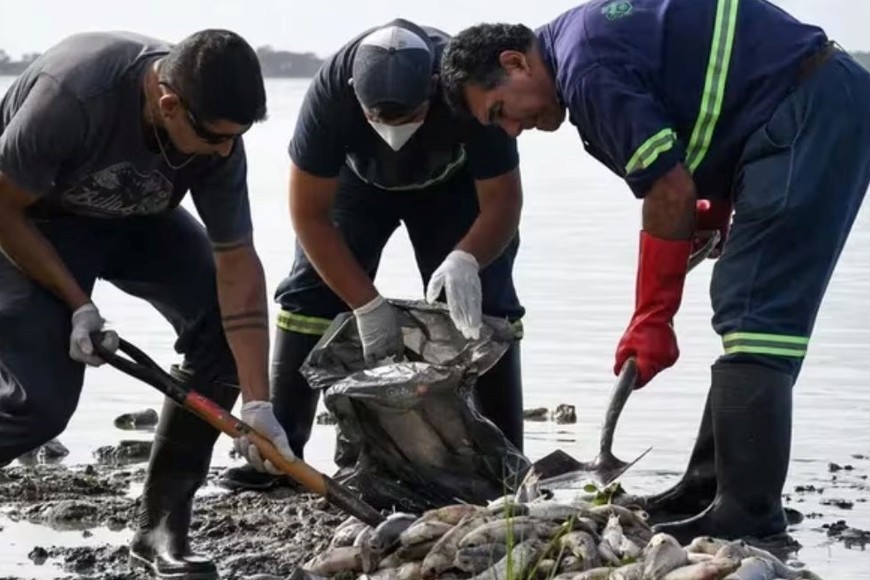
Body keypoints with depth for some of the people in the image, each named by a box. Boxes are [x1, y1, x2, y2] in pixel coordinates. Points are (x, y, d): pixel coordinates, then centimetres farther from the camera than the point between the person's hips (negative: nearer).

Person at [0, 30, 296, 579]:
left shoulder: (217, 132, -23)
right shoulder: (73, 94, -39)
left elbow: (237, 265, -18)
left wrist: (257, 405, -22)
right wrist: (77, 306, -24)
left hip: (134, 220, 5)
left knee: (224, 327, -13)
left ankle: (162, 526, -1)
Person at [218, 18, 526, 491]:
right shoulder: (331, 90, -39)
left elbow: (501, 203, -32)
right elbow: (309, 214, -30)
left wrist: (464, 259, -53)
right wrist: (367, 305, -35)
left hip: (451, 184, 0)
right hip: (358, 180, 1)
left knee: (483, 304, -14)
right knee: (310, 293, -12)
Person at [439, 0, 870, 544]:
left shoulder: (587, 69, -15)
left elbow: (672, 191, -17)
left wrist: (651, 319, -9)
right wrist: (719, 215, 8)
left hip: (810, 110, -11)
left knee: (752, 316, -13)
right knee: (748, 311, 12)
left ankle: (748, 512, -15)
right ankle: (713, 485, 17)